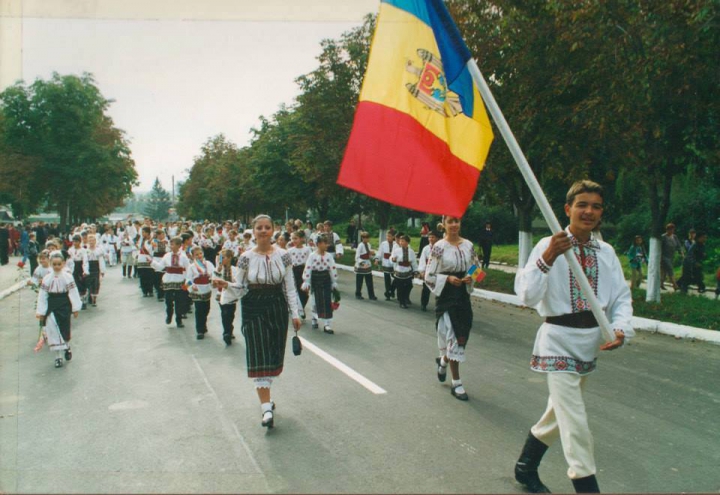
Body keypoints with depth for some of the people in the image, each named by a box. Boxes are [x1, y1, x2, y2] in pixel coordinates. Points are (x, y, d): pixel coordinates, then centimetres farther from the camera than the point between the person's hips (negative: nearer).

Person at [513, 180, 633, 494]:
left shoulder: (607, 252, 2)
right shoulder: (549, 246, -13)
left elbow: (621, 296, 5)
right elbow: (527, 296, -21)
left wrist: (621, 329, -14)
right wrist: (547, 258, -35)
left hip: (591, 343, 6)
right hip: (559, 341, -6)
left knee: (560, 412, 20)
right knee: (575, 424, -8)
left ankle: (526, 467, 42)